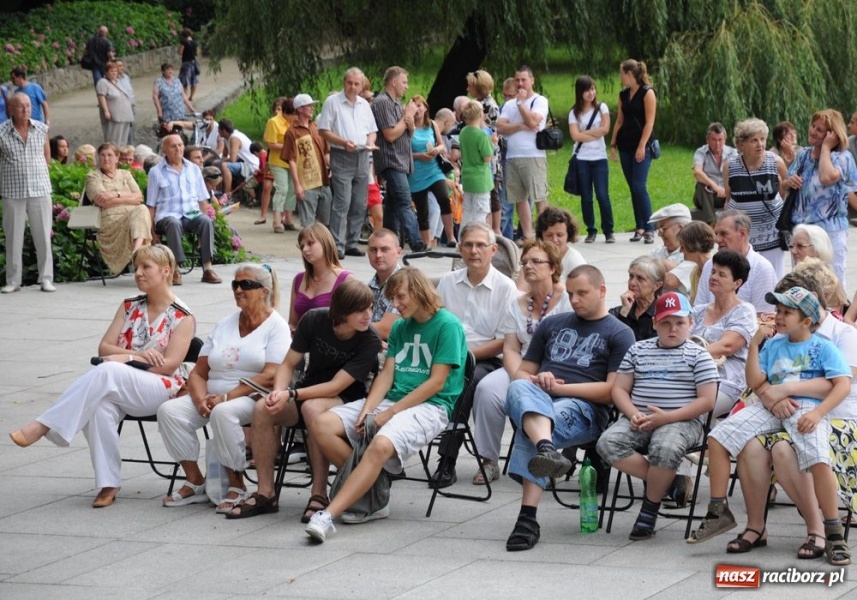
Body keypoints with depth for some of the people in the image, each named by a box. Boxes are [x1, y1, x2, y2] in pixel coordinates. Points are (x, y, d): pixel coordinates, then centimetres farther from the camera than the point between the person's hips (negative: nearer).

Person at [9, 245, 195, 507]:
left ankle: (42, 426, -39)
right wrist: (138, 354, -9)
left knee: (107, 372, -36)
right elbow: (104, 348, 9)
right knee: (100, 408, -35)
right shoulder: (130, 307, 18)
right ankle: (108, 484, -33)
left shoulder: (183, 317, 2)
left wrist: (126, 359, -13)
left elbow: (168, 365, -8)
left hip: (162, 389, -4)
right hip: (119, 390, 4)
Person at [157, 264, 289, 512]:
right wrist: (201, 400, -9)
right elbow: (198, 373, 13)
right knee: (169, 410, -18)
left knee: (224, 412, -37)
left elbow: (270, 377, -14)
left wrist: (227, 397, -19)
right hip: (213, 397, 6)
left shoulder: (276, 326, 0)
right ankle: (195, 482, -10)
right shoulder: (224, 325, 19)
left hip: (252, 399, -6)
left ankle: (237, 485, -22)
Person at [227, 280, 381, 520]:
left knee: (312, 407, -38)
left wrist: (291, 395, -30)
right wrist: (278, 392, -22)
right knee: (263, 409, -25)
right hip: (309, 390, 4)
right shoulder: (314, 320, -9)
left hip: (346, 399, -4)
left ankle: (319, 494, -31)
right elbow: (288, 364, -1)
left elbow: (336, 386, -23)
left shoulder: (370, 341, -19)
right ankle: (265, 493, -16)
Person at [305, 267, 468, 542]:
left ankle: (327, 516, -42)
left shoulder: (447, 325, -5)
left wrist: (389, 414, -14)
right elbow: (387, 374, 13)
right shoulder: (400, 327, 18)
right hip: (392, 400, 8)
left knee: (381, 445, -37)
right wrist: (367, 410, -7)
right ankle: (370, 491, -14)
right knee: (322, 425, -13)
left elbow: (436, 382, -11)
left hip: (429, 406, -8)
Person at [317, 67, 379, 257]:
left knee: (360, 204, 6)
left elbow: (372, 131, 22)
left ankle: (352, 243, 13)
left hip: (362, 157, 6)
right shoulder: (332, 102, -1)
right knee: (342, 202, -13)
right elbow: (323, 131, -6)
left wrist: (370, 142, -1)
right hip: (342, 158, -6)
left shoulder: (364, 105, 16)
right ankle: (337, 245, -14)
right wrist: (343, 142, -19)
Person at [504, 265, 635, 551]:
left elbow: (613, 390, 1)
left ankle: (528, 517, -54)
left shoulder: (619, 334, 14)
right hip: (537, 396, 3)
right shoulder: (552, 325, 31)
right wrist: (536, 381, 2)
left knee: (529, 429, -39)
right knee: (519, 389, -37)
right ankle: (547, 449, -69)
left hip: (584, 408, -3)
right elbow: (522, 372, 29)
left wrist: (559, 387, -6)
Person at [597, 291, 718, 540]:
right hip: (639, 421, 4)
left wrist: (667, 417, -14)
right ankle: (668, 482, -12)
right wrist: (634, 414, -8)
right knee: (608, 443, -26)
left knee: (666, 448, -38)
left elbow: (707, 401, -3)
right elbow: (619, 389, 14)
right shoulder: (638, 350, 16)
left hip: (681, 421, -4)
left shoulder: (698, 355, 4)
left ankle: (649, 510, -14)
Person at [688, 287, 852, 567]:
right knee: (718, 437, -12)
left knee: (818, 459, -33)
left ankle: (834, 533, -21)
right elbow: (755, 382, 13)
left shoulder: (823, 347, 6)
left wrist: (817, 413, -19)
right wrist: (754, 344, 4)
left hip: (806, 408, -5)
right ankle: (718, 512, -2)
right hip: (771, 407, 5)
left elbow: (843, 385, -6)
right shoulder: (773, 345, 21)